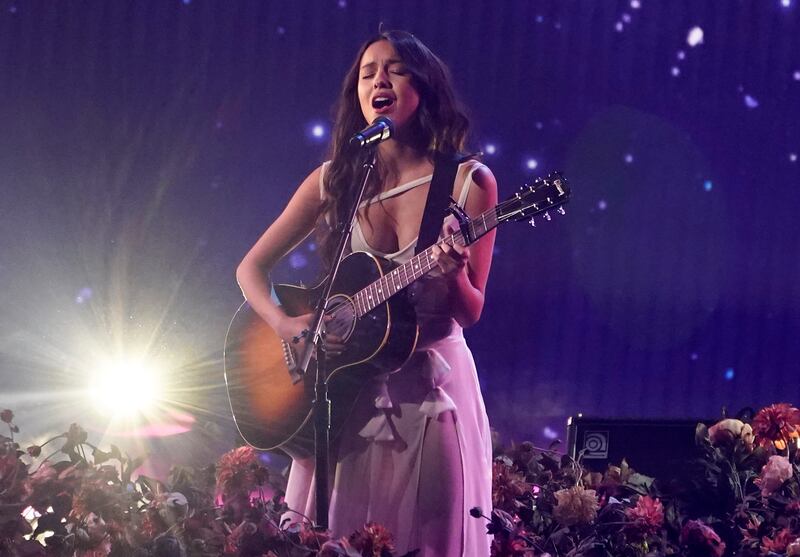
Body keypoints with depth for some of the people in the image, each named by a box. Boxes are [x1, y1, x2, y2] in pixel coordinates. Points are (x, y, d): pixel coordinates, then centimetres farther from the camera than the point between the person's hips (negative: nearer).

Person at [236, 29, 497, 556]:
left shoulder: (468, 181, -5)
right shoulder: (334, 180, 2)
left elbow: (470, 313, -4)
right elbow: (252, 267, 7)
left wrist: (452, 275, -25)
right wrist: (286, 325, -11)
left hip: (430, 385, -2)